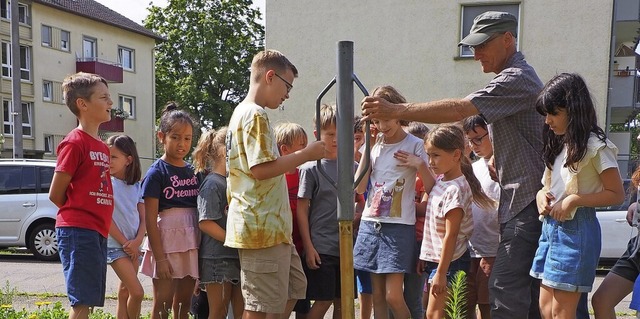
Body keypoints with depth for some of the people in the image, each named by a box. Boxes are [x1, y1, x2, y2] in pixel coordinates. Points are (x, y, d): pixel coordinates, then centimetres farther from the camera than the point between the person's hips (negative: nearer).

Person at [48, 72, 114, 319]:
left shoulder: (102, 147, 15)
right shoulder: (75, 142, -10)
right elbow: (55, 195, -8)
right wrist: (80, 215, 2)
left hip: (97, 232, 8)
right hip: (78, 231, -8)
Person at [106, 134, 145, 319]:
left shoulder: (137, 186, 7)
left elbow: (143, 219, 6)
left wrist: (136, 242, -9)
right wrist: (125, 243, -10)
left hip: (133, 246, 5)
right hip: (115, 245, -5)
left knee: (125, 292, 11)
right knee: (137, 292, -12)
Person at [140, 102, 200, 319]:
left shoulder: (193, 171, 9)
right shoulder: (157, 172, -8)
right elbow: (150, 219, -12)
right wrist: (160, 257, -15)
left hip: (191, 243, 6)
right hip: (167, 242, -5)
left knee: (183, 301, 15)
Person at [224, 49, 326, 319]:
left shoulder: (243, 113, 18)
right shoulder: (256, 115, -13)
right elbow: (261, 168, -23)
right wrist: (305, 154, -14)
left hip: (269, 226, 10)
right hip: (262, 227, -10)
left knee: (294, 287, 19)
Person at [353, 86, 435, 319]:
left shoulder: (414, 145, -3)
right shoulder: (375, 145, 10)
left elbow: (431, 188, -4)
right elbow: (359, 187, 1)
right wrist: (367, 149, -1)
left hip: (399, 225, -4)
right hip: (370, 223, 5)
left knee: (393, 296, -8)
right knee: (377, 295, 9)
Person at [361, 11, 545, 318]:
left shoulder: (517, 78, -15)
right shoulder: (513, 77, 20)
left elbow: (459, 109, -27)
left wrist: (395, 110, -28)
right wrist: (497, 155, 11)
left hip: (527, 201, -11)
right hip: (526, 201, 11)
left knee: (504, 288, -12)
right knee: (528, 290, 14)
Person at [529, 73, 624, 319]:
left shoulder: (595, 146, -10)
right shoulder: (558, 144, 13)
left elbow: (617, 194, -10)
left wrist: (574, 200, -20)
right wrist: (541, 195, 0)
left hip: (576, 230, -8)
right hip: (551, 227, 8)